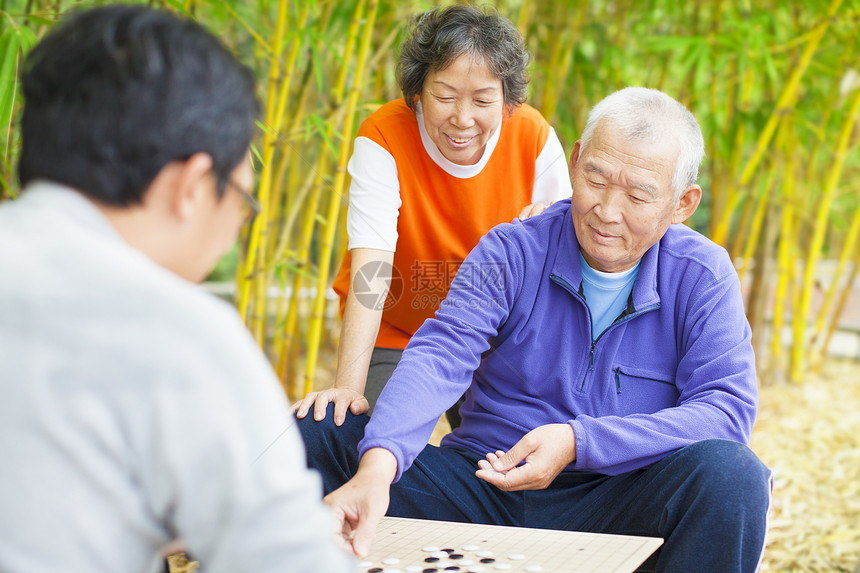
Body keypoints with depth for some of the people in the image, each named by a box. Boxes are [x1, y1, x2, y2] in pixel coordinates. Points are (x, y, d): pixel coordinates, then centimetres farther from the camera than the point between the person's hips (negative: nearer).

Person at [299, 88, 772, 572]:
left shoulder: (704, 277, -2)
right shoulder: (511, 252, -3)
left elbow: (727, 409, -13)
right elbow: (440, 357, -18)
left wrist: (578, 442, -25)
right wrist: (376, 468, -38)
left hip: (619, 508, 0)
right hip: (483, 491, 1)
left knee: (731, 473, -32)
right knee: (317, 432, -16)